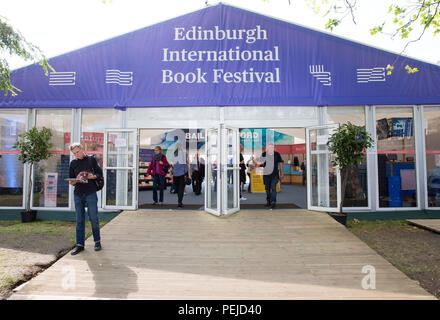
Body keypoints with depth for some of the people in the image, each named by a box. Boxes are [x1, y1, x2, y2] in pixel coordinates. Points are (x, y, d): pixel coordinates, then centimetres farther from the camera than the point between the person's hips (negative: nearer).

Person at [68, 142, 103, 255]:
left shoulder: (91, 159, 6)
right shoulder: (73, 163, 13)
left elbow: (100, 173, 8)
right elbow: (71, 181, 14)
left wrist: (93, 176, -13)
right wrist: (76, 180, -8)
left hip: (91, 193, -3)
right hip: (78, 194, 3)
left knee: (93, 218, -2)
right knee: (79, 220, 6)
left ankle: (97, 241, 12)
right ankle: (80, 244, 13)